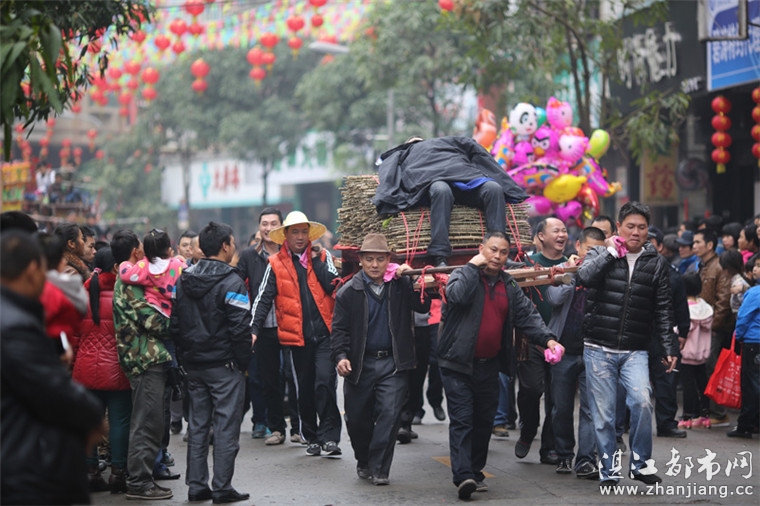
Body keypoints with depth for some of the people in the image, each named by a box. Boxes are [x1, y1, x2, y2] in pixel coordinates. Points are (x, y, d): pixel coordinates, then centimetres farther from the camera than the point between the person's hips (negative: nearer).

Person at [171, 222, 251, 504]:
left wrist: (186, 358, 14)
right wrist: (243, 363, -6)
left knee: (197, 426, 12)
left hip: (193, 365, 7)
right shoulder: (231, 282, -14)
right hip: (224, 366, -6)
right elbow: (240, 328, -17)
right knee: (226, 426, 0)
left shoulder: (185, 281, 7)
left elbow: (175, 323, 9)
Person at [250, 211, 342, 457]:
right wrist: (254, 330, -7)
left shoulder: (322, 256, 7)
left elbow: (333, 286, -7)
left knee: (325, 382, -14)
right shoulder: (276, 264, 5)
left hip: (325, 333, -1)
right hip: (297, 336, 1)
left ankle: (329, 436, -7)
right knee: (304, 389, 9)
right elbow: (263, 299, 3)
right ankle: (312, 437, 22)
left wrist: (316, 260, -8)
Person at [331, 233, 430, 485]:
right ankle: (363, 461, 33)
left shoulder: (401, 285, 2)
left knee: (390, 413, -12)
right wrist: (340, 356, -14)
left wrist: (412, 278, -18)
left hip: (393, 363, -1)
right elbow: (339, 328, 0)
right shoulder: (349, 291, 0)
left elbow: (423, 305, -11)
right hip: (360, 364, 1)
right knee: (356, 418, 9)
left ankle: (379, 468, -3)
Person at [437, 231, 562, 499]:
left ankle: (476, 472, 24)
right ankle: (463, 476, -18)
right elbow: (458, 295, -25)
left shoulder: (509, 286, 12)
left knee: (484, 422, 12)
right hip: (458, 364, -6)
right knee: (462, 420, -11)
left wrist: (547, 338, -13)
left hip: (489, 365, 6)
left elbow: (527, 315, 3)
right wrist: (474, 265, -17)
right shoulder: (464, 275, -3)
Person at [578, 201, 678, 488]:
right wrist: (611, 252, -11)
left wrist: (669, 347, 5)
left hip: (635, 351, 0)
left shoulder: (656, 263, 8)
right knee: (603, 413, 2)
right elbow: (584, 276, -18)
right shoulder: (600, 254, 4)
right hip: (599, 349, 0)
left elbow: (663, 310, 10)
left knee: (642, 401, -20)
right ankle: (609, 470, 15)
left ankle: (640, 463, -3)